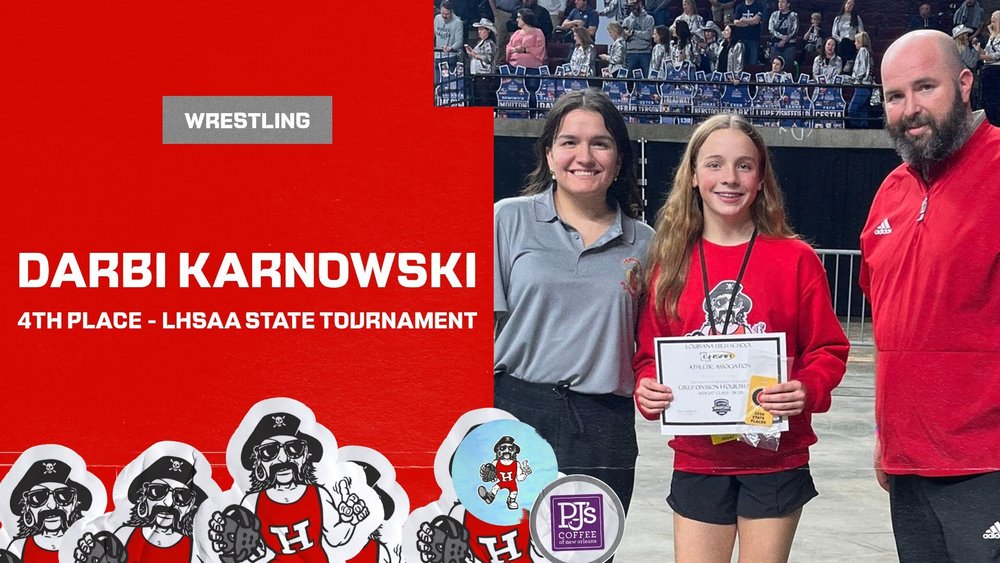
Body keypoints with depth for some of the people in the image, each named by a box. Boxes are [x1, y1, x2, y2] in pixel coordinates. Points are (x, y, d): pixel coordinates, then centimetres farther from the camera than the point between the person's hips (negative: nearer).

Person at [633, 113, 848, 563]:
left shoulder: (796, 260, -3)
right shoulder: (670, 263, 3)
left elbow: (828, 351, 0)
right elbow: (649, 354, 9)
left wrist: (807, 390, -20)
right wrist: (647, 389, -12)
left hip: (775, 460, -1)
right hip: (697, 462, 2)